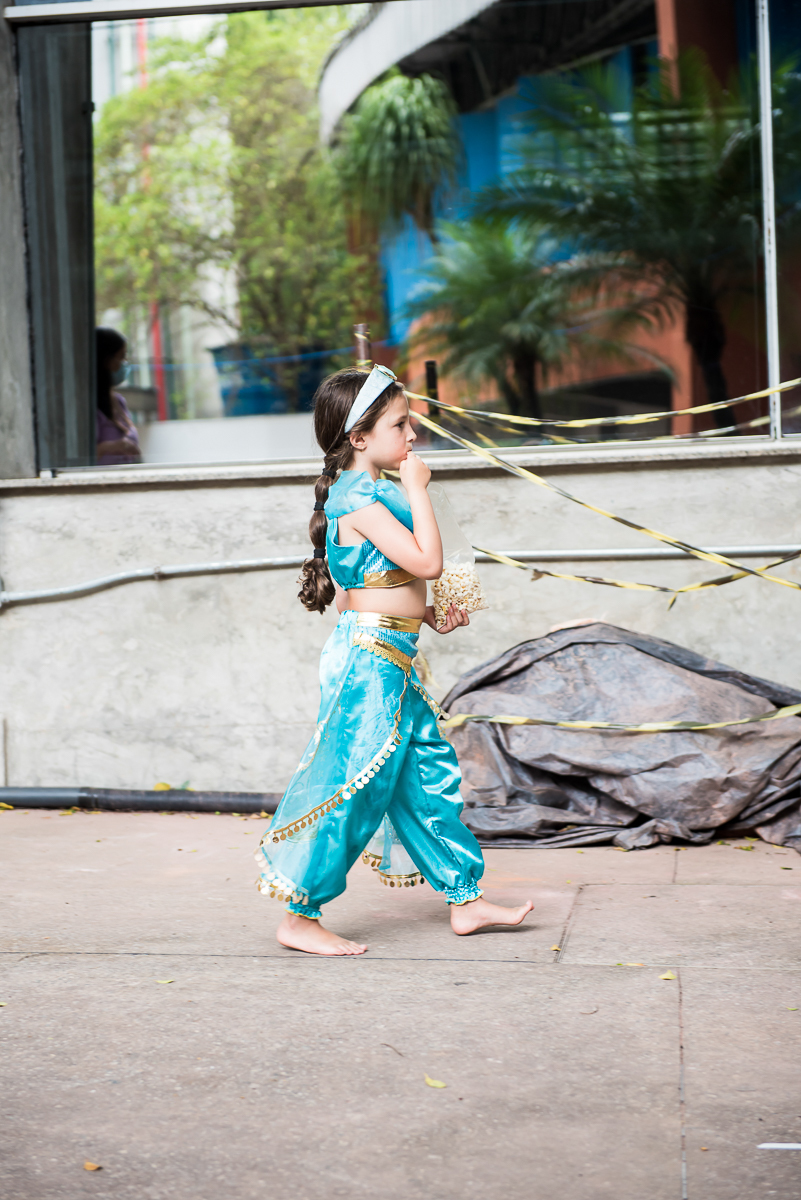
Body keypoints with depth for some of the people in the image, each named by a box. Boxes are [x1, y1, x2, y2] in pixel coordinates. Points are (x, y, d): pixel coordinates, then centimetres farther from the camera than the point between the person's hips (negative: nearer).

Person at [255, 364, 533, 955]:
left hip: (393, 661, 10)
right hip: (370, 658, -10)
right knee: (353, 785, -5)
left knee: (431, 773, 14)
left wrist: (427, 614, 16)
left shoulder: (370, 494, 15)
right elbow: (427, 561, -23)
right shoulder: (358, 497, -17)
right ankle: (301, 918, 4)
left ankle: (465, 898, 24)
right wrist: (418, 489, -14)